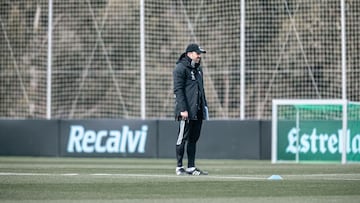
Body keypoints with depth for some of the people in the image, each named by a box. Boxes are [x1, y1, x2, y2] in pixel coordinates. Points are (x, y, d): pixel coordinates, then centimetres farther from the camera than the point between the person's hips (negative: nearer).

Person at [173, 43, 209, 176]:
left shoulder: (198, 69, 19)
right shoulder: (180, 68, -8)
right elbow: (178, 90, -14)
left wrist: (205, 105, 17)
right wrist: (183, 109, -20)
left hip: (198, 111, 8)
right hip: (187, 111, -8)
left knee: (194, 139, 9)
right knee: (183, 138, -4)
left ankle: (191, 167, 12)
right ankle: (179, 167, 0)